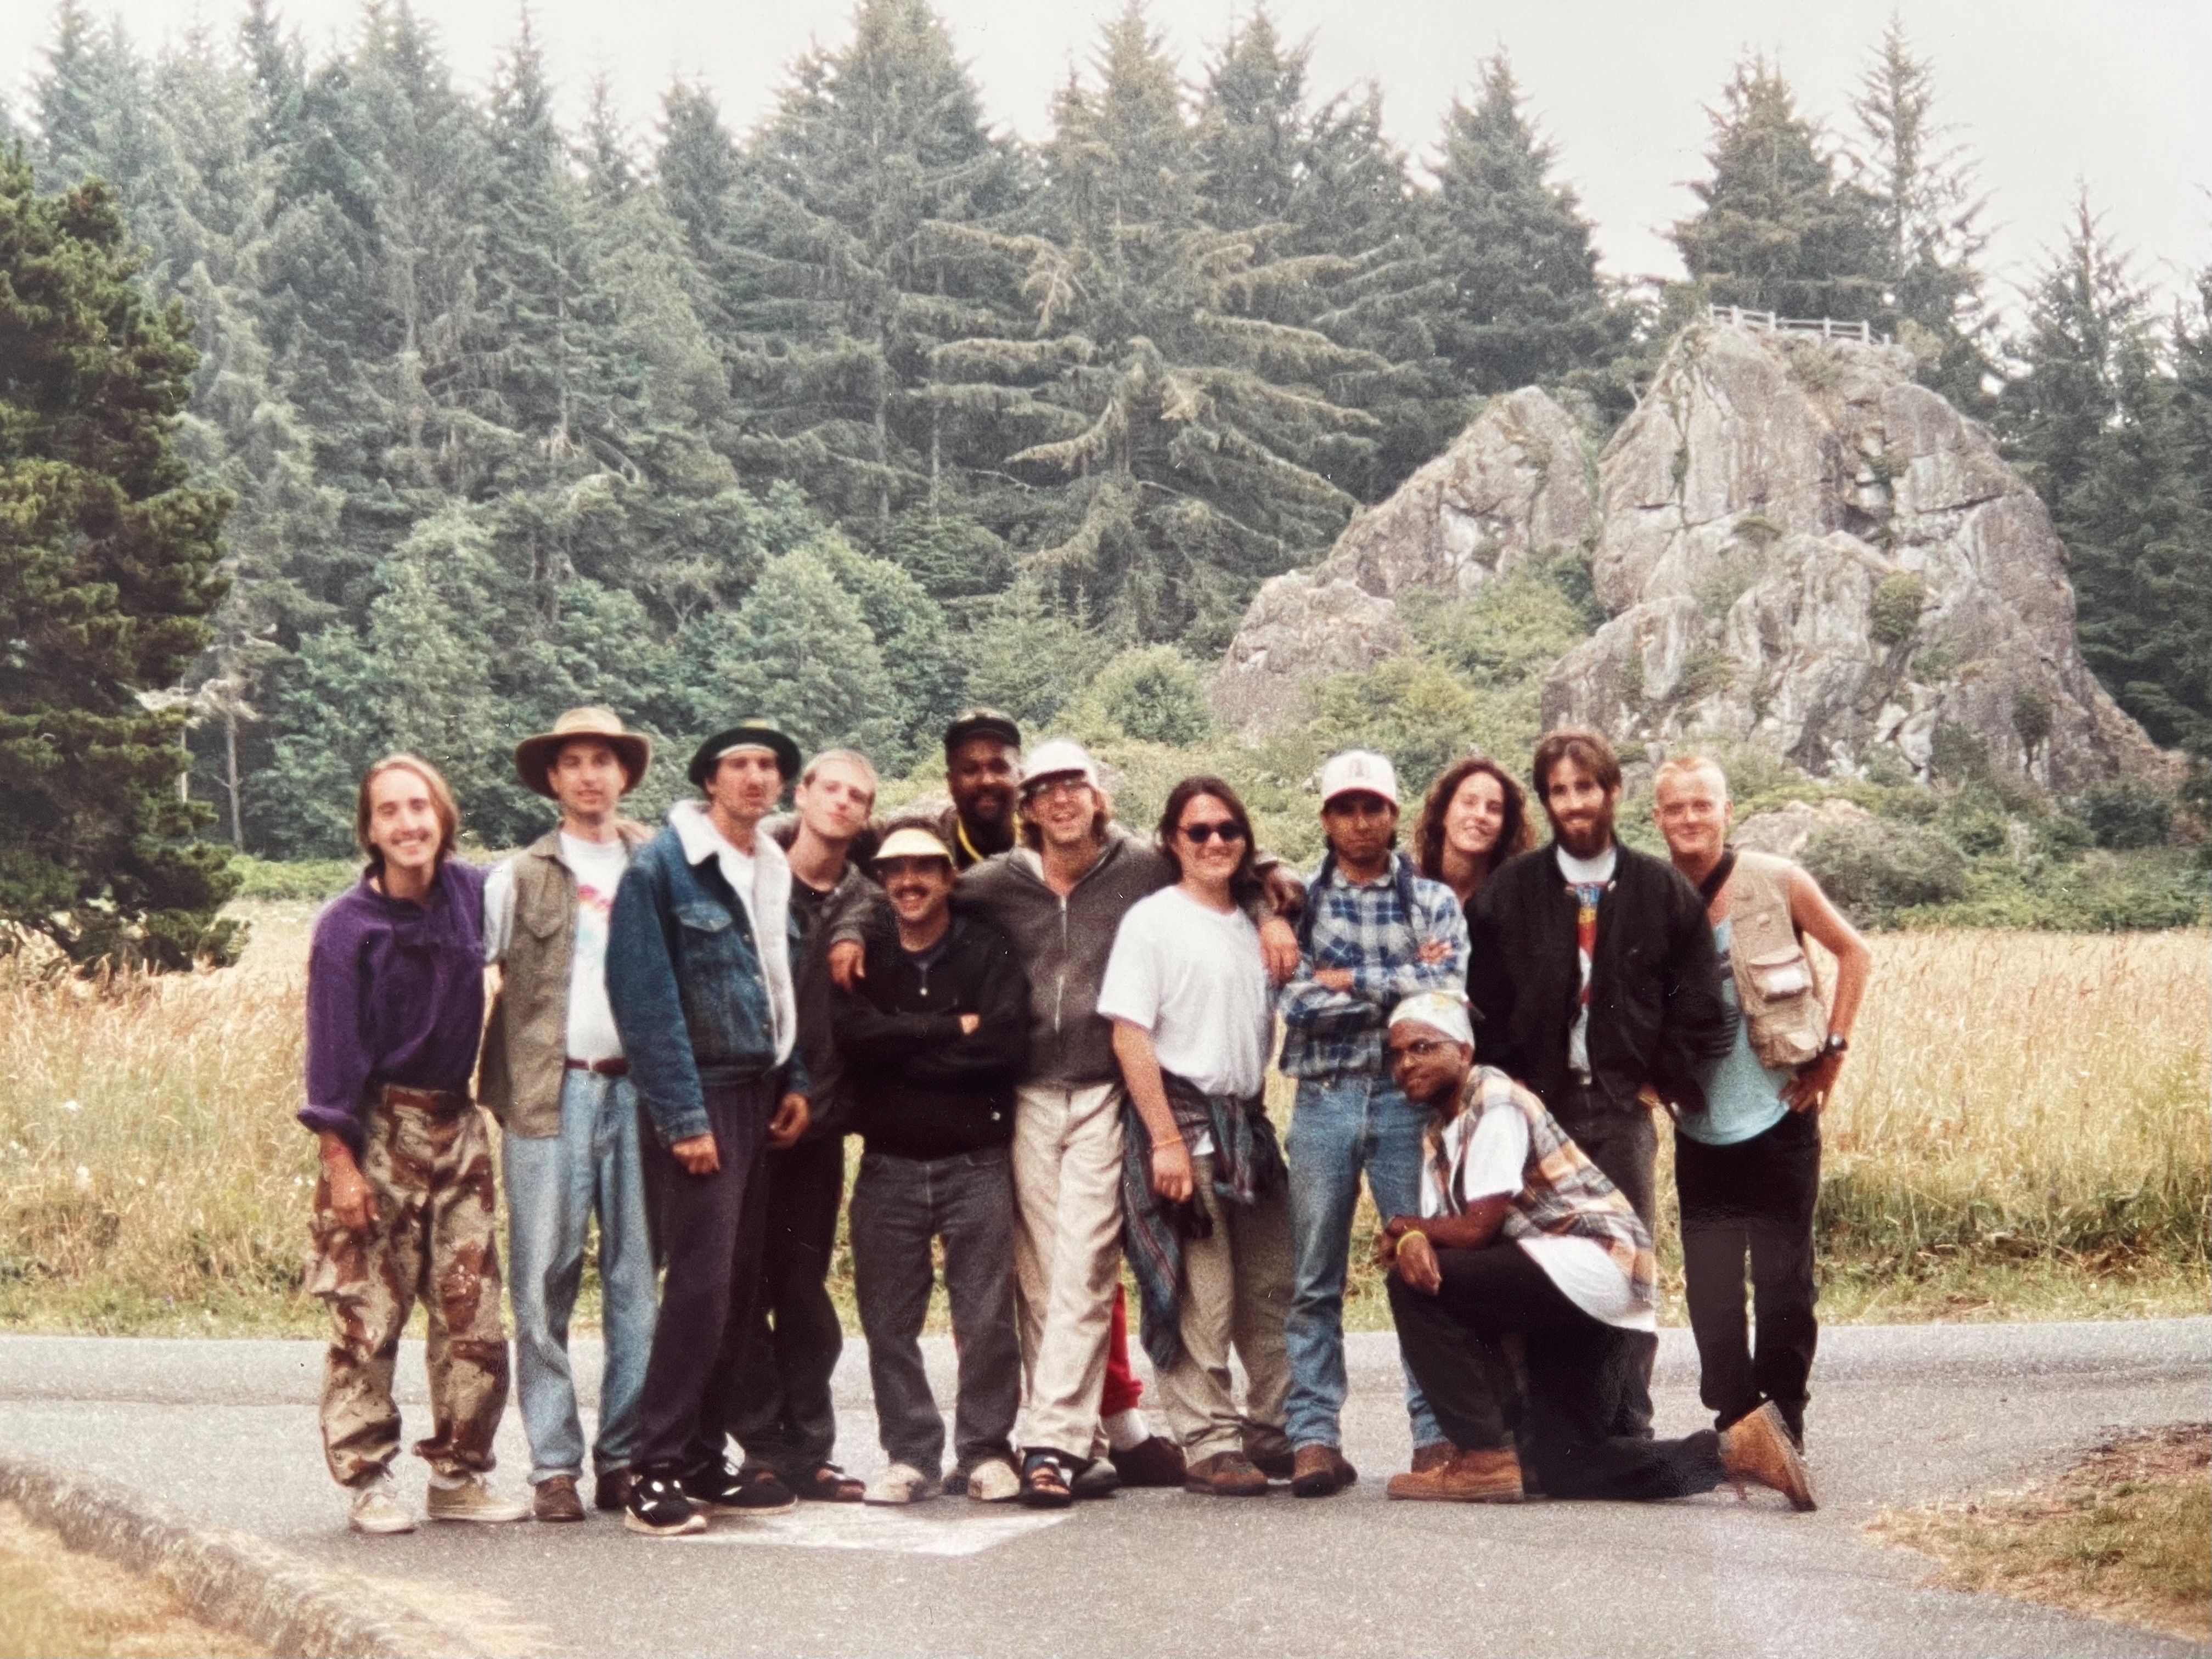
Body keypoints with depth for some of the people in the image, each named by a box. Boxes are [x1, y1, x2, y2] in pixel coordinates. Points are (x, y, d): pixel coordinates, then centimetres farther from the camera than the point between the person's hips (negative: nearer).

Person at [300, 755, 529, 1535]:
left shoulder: (471, 894, 3)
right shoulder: (347, 925, -8)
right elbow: (333, 1046, -9)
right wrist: (339, 1159, -13)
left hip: (457, 1126, 4)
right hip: (379, 1133, -4)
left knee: (474, 1315, 4)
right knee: (367, 1318, -2)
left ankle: (459, 1475, 15)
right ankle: (367, 1481, 8)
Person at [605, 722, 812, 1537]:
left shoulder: (775, 871, 14)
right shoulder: (661, 867, -9)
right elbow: (645, 999, -13)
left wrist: (795, 1081, 9)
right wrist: (683, 1117, -17)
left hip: (761, 1095, 7)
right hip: (702, 1096, -7)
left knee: (740, 1288, 8)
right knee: (701, 1285, -11)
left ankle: (705, 1461, 16)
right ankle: (656, 1476, -6)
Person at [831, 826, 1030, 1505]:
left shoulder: (987, 951, 2)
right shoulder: (863, 957, 8)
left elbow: (1008, 1046, -13)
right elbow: (855, 1034, -12)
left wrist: (905, 1049, -11)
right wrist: (954, 1029, -12)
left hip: (977, 1161, -2)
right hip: (888, 1163, 2)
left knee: (987, 1318, -2)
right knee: (889, 1321, 3)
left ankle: (986, 1451, 10)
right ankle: (910, 1454, 13)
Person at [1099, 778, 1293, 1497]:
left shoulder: (1251, 923, 14)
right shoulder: (1153, 920, -5)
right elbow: (1130, 1035, -11)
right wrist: (1166, 1139, -17)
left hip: (1246, 1120, 6)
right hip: (1182, 1118, -6)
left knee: (1272, 1286, 10)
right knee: (1200, 1297, -5)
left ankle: (1274, 1425, 22)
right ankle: (1208, 1445, 3)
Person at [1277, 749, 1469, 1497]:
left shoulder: (1434, 901, 7)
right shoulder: (1300, 902, 7)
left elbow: (1449, 988, -9)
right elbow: (1299, 1002, -7)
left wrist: (1352, 981, -8)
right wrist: (1402, 983, -6)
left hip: (1409, 1099, 0)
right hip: (1323, 1100, 0)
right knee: (1315, 1281, 2)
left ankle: (1437, 1434, 7)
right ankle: (1314, 1438, 5)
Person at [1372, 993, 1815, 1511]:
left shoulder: (1495, 1103, -12)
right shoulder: (1440, 1136, 17)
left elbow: (1476, 1229, -18)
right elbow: (1438, 1230, 7)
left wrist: (1402, 1226, -2)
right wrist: (1412, 1241, -17)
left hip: (1597, 1260, -10)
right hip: (1565, 1294, 10)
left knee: (1413, 1287, -18)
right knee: (1563, 1468, 5)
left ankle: (1484, 1460, -13)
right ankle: (1732, 1451, 8)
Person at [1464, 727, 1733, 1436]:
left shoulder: (1664, 892, 5)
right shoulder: (1509, 890, 5)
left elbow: (1697, 1003, 8)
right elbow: (1486, 1002, 6)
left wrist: (1664, 1083, 3)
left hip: (1624, 1105, 0)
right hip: (1536, 1104, 0)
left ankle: (1629, 1426, 8)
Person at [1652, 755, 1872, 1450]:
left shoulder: (1776, 883, -6)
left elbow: (1855, 953, 5)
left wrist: (1833, 1046, -1)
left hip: (1779, 1117, -2)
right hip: (1700, 1127, 2)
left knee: (1784, 1282, 2)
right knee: (1711, 1291, 2)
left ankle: (1783, 1424, 14)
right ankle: (1734, 1424, 13)